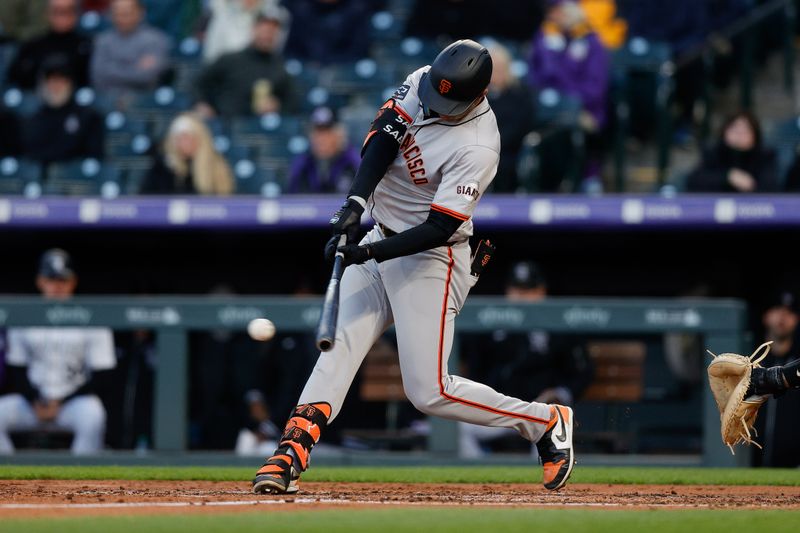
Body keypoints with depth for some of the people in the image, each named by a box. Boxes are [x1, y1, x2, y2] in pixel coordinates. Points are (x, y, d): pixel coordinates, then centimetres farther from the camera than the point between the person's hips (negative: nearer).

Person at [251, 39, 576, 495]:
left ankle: (546, 423, 6)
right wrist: (356, 204, -25)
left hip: (430, 262, -7)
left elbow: (439, 229, -26)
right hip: (382, 241, 7)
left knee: (429, 392, -9)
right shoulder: (421, 83, -4)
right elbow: (382, 138, -11)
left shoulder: (477, 147, -25)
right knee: (340, 345, -7)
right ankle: (291, 454, -15)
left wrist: (371, 252, -33)